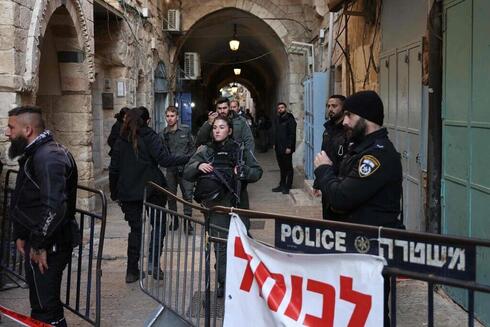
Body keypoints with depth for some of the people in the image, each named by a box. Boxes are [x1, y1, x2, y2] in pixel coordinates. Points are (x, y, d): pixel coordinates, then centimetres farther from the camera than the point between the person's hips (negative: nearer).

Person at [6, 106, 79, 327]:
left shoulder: (48, 158, -21)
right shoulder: (33, 155, 14)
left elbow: (54, 208, -29)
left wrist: (39, 245, -21)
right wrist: (21, 235, 14)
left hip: (49, 246, -10)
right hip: (37, 243, 10)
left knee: (46, 305, -4)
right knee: (40, 302, 20)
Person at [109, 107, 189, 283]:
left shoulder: (120, 141, 7)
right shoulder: (149, 137, -5)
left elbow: (114, 169, 9)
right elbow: (164, 159, -15)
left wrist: (114, 193, 18)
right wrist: (190, 158, -14)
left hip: (128, 191, 4)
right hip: (152, 189, -4)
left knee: (135, 229, 10)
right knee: (158, 224, 11)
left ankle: (132, 270, 9)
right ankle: (153, 262, -4)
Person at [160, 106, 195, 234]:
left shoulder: (186, 130, 0)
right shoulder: (163, 134, 3)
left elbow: (193, 147, 6)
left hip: (185, 168, -2)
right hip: (170, 169, 2)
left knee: (188, 195, -5)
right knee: (171, 196, 8)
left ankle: (187, 222, 3)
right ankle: (174, 220, 23)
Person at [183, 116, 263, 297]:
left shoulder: (241, 150, 4)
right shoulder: (205, 151, 8)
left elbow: (257, 172, 6)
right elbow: (187, 174, 4)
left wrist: (243, 171, -14)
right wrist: (198, 166, -16)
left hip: (237, 202, -1)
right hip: (215, 204, 1)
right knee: (220, 244, 3)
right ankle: (224, 282, 13)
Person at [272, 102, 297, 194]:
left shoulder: (290, 119, -10)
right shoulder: (277, 119, 13)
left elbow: (292, 134, -15)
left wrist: (289, 147, -19)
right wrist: (275, 144, 11)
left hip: (286, 148, -7)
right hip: (278, 148, 7)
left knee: (288, 167, 1)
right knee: (282, 167, 14)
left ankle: (288, 187, 6)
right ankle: (282, 185, 22)